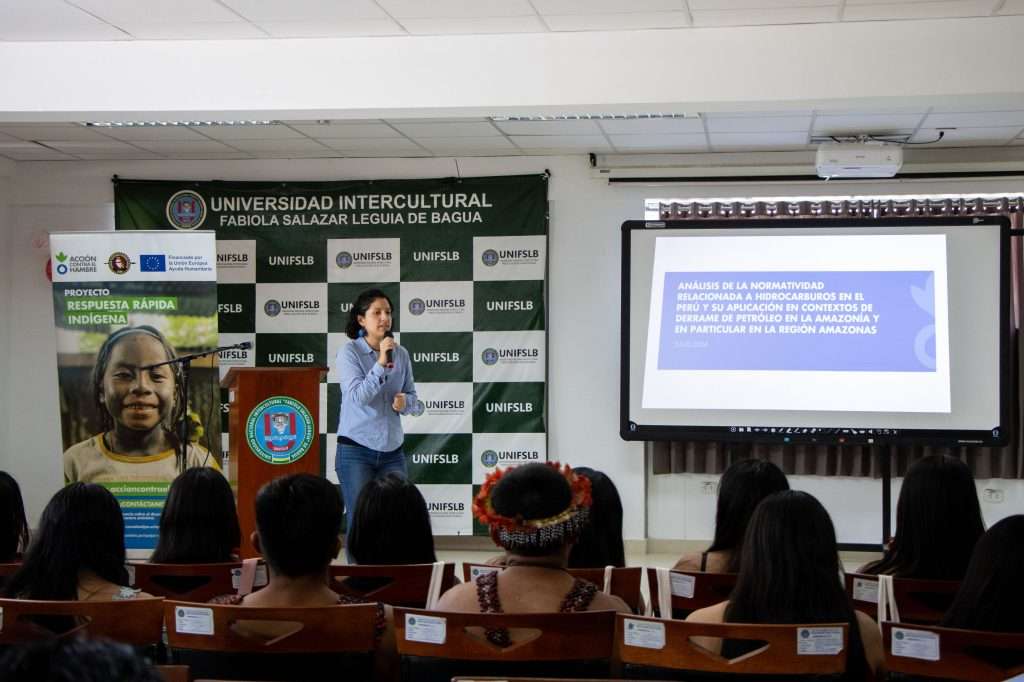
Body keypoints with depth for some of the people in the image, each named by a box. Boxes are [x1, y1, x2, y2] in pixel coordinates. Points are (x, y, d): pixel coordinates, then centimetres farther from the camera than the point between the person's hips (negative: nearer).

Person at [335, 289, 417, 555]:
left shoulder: (401, 354, 5)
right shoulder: (349, 352, -7)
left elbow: (412, 396, 13)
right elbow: (357, 396, -18)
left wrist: (404, 401, -10)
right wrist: (380, 363, -24)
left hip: (392, 451, 4)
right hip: (356, 450, -4)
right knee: (361, 523, -1)